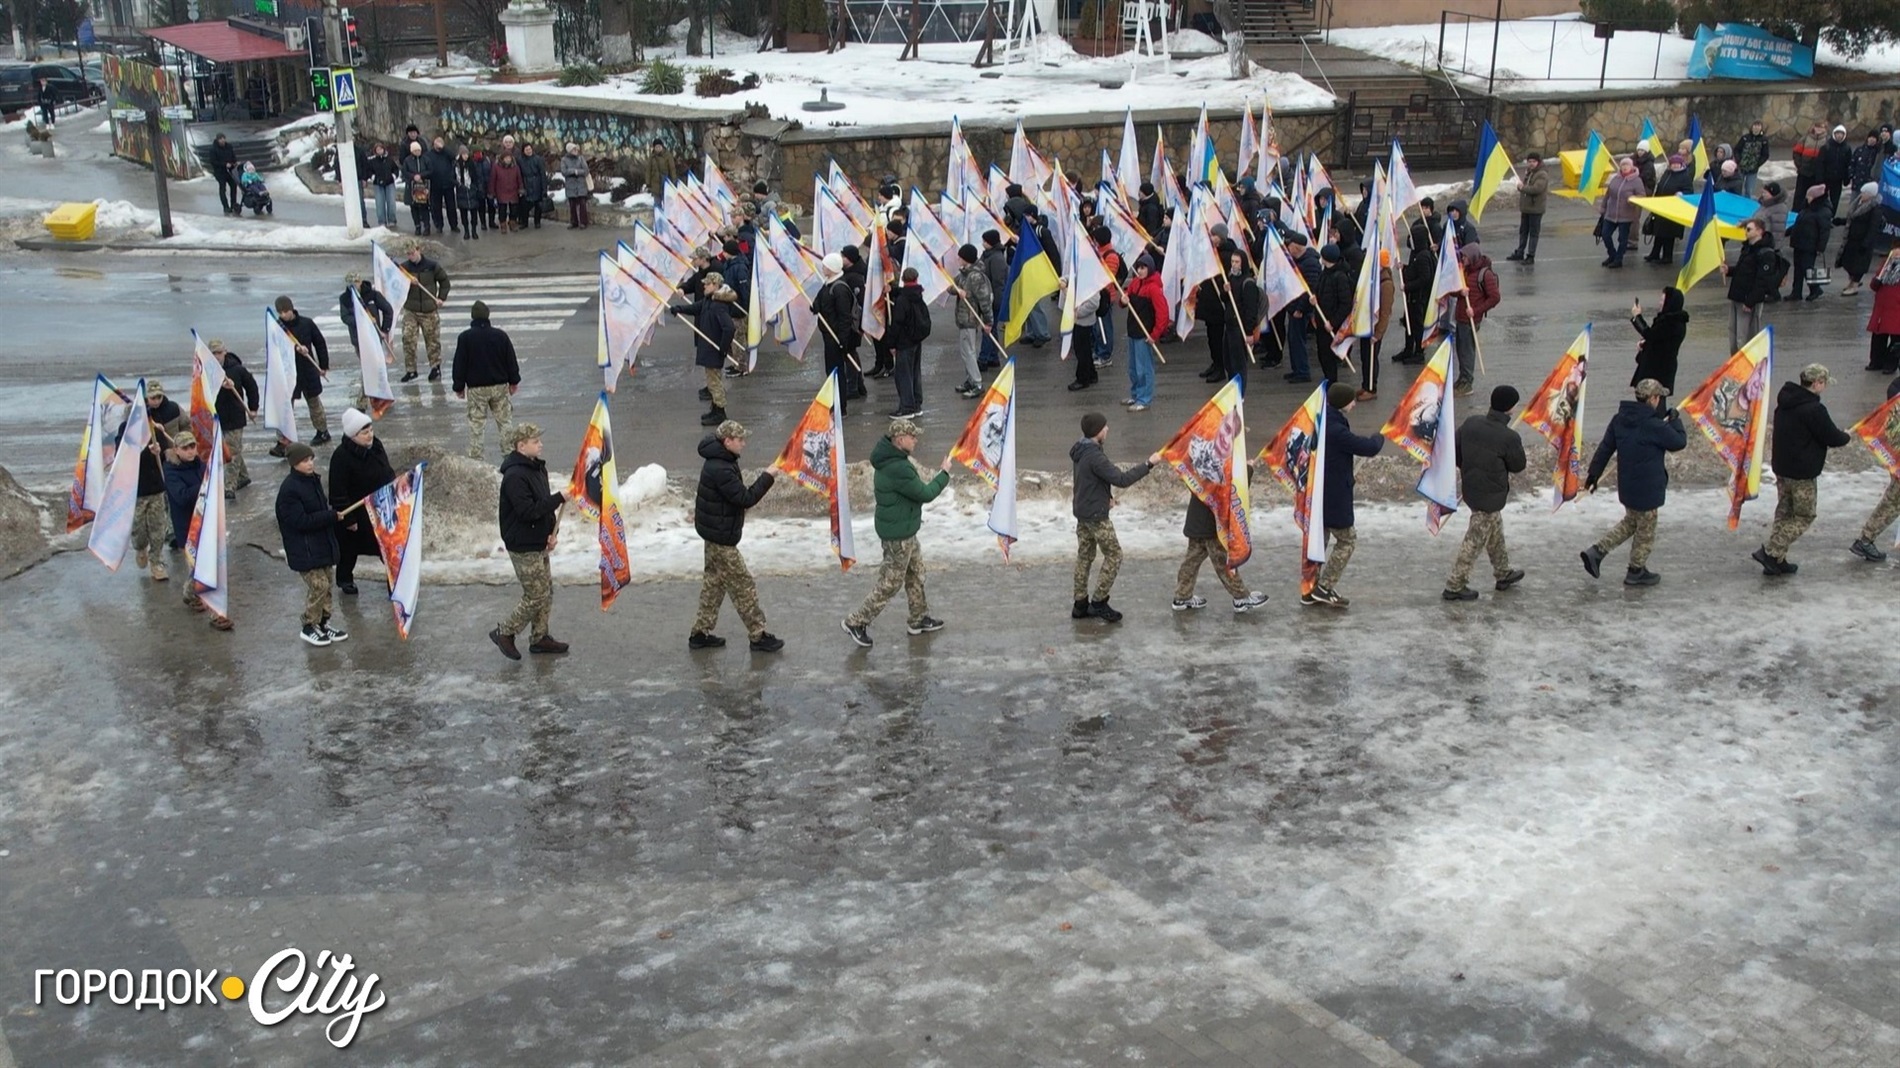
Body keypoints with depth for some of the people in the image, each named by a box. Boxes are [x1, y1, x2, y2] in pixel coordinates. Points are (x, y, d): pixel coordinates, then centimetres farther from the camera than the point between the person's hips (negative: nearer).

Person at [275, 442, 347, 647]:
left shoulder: (314, 480, 7)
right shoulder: (289, 490, -20)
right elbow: (300, 521, -23)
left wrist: (332, 514, 1)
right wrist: (332, 516, -20)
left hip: (322, 543, 8)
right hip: (304, 549, -8)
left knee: (325, 584, 13)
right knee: (318, 585, -6)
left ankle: (323, 623, 26)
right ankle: (309, 627, 9)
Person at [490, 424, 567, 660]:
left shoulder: (537, 468, 8)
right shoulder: (514, 476, -22)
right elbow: (528, 511, -28)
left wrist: (552, 531, 2)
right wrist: (559, 498, -25)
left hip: (538, 542, 9)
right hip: (523, 547, -9)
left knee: (546, 590, 15)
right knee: (536, 596, -3)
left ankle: (540, 637, 27)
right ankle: (504, 632, 13)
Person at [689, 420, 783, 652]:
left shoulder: (719, 462, 7)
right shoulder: (720, 469, -26)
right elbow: (745, 498, -26)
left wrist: (746, 500, 2)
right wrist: (767, 477, -20)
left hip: (715, 531, 11)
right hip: (721, 536, -11)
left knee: (714, 581, 18)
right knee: (743, 585, -2)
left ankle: (700, 633, 24)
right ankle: (758, 636, 7)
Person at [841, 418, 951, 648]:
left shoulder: (889, 459, 2)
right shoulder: (897, 469, -30)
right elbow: (925, 494, -23)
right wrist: (944, 474, -11)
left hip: (904, 529, 10)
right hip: (898, 535, -10)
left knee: (916, 573, 22)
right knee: (890, 583, 2)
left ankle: (918, 618, 37)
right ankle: (857, 622, 11)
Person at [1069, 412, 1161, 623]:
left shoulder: (1081, 452, 7)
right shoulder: (1095, 456, -24)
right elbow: (1121, 480, -27)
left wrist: (1105, 497, 7)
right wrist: (1148, 464, -23)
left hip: (1082, 512, 9)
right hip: (1096, 515, -9)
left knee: (1084, 556, 13)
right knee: (1114, 555, 0)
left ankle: (1081, 604, 16)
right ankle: (1099, 602, 1)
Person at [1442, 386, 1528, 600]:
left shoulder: (1471, 423, -7)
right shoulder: (1509, 438, -25)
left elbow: (1454, 451, 3)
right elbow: (1518, 466, -10)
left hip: (1470, 488, 7)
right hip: (1491, 496, -7)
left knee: (1495, 530, 26)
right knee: (1476, 541, 5)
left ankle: (1503, 574, 43)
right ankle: (1455, 586, 12)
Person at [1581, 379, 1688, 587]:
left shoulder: (1619, 419, -1)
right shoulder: (1654, 426, -23)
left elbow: (1605, 448, 4)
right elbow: (1679, 442, -9)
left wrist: (1594, 473, 12)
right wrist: (1675, 420, 5)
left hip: (1626, 484, 7)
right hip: (1647, 487, -7)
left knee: (1630, 522, 25)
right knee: (1645, 530, 12)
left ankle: (1596, 552, 13)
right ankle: (1636, 572, 26)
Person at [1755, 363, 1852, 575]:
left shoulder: (1785, 402, 6)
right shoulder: (1814, 410, -21)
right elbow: (1832, 438, -14)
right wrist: (1847, 437, 8)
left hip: (1781, 467, 8)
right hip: (1802, 473, -8)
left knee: (1784, 512, 15)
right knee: (1804, 515, 3)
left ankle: (1775, 560, 15)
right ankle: (1770, 552, -8)